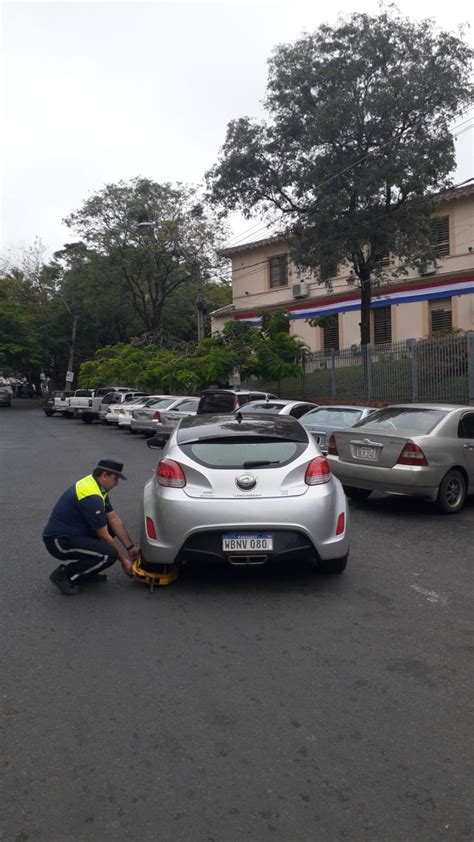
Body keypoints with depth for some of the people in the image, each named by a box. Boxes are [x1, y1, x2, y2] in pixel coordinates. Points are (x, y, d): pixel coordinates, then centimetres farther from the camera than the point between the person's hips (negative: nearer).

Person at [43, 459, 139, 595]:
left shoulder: (97, 486, 6)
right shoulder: (91, 496, -25)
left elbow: (114, 519, 9)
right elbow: (103, 536, -19)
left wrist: (130, 547, 8)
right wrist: (124, 560, -8)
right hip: (58, 541, -10)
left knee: (110, 527, 11)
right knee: (109, 554, -22)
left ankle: (86, 571, 13)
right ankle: (64, 575, -6)